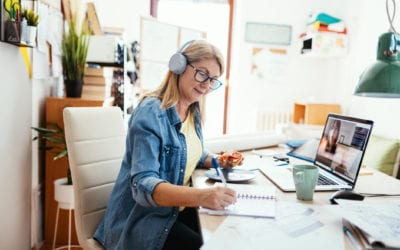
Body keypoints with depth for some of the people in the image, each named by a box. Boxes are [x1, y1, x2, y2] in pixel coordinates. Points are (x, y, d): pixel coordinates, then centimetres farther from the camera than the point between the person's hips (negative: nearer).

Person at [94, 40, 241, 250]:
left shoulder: (193, 112, 4)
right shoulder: (150, 113, -20)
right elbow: (143, 185, -30)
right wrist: (202, 195, -45)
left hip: (177, 208, 7)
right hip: (143, 217, -7)